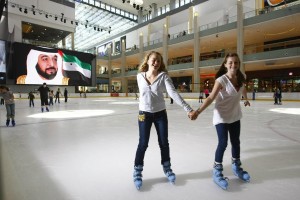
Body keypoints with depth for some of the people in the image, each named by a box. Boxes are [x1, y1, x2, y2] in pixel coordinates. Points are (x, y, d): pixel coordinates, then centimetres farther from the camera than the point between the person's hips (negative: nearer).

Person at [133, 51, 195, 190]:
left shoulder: (163, 76, -11)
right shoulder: (140, 76, -5)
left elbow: (173, 93, -22)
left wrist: (188, 108, -32)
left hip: (160, 113, 1)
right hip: (144, 114, 0)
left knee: (164, 142, 11)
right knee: (143, 144, 4)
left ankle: (167, 168, 36)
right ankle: (137, 172, 26)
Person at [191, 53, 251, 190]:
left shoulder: (241, 78, -3)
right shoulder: (221, 80, -21)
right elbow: (211, 98, -28)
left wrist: (246, 99, 37)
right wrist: (198, 111, -40)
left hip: (235, 115, 6)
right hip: (221, 116, -6)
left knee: (236, 142, 17)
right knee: (223, 143, -7)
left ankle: (236, 167, 39)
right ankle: (217, 171, 13)